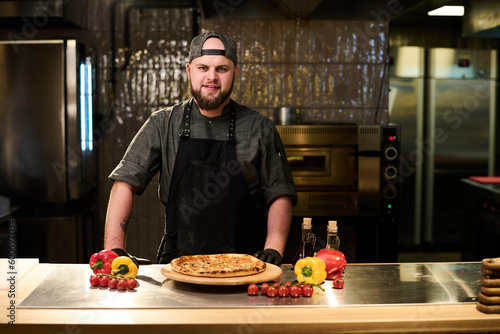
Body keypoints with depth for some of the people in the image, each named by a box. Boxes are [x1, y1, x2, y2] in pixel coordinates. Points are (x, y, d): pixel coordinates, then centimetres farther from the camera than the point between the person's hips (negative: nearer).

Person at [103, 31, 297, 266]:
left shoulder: (260, 129, 7)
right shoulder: (163, 124, 7)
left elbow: (280, 194, 9)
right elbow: (126, 182, 5)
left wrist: (273, 250, -6)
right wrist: (114, 249, -5)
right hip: (177, 263, 1)